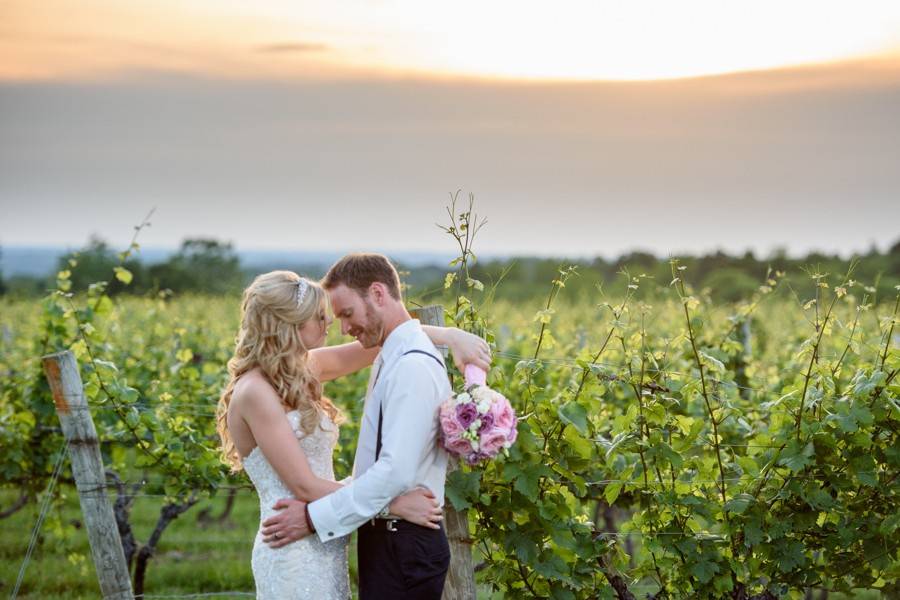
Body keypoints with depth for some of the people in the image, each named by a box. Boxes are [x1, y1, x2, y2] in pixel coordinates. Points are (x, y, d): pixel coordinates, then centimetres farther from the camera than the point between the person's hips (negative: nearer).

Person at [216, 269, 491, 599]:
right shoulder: (254, 392, -16)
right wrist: (393, 503, -17)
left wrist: (448, 335, -1)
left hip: (325, 547, 8)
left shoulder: (306, 367, 8)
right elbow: (305, 486, -18)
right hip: (294, 553, -8)